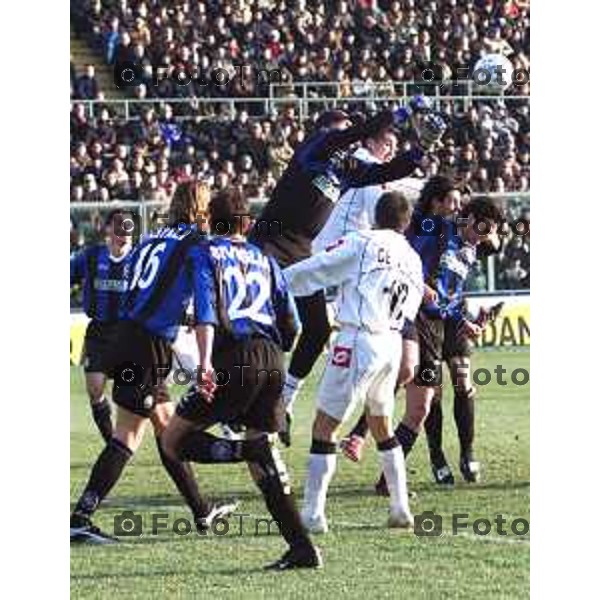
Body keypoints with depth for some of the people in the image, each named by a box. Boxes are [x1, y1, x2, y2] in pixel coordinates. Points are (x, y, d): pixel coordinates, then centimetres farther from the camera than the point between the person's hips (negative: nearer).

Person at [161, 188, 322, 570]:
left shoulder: (208, 254, 7)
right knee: (266, 462, 13)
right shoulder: (264, 260, 20)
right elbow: (291, 325, 16)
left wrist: (205, 362, -22)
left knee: (175, 440, 1)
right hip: (272, 359, 5)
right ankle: (302, 548, 2)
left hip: (235, 358, -5)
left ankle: (254, 451, -21)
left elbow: (207, 309, -11)